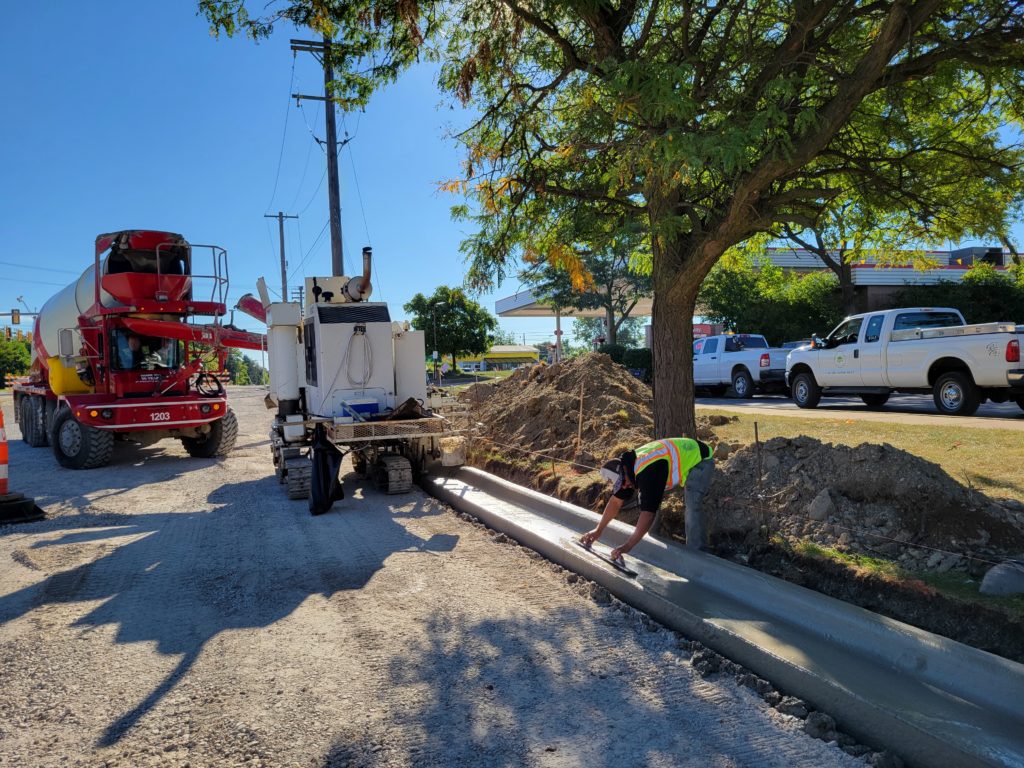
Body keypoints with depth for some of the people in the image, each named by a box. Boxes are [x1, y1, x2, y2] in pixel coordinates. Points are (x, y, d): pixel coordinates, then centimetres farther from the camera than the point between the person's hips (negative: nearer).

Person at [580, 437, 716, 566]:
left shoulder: (647, 473, -37)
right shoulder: (628, 465, -9)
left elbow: (648, 512, -40)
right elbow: (616, 501, 1)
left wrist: (628, 546, -40)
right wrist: (598, 530, 2)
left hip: (700, 459, -9)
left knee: (692, 508, -24)